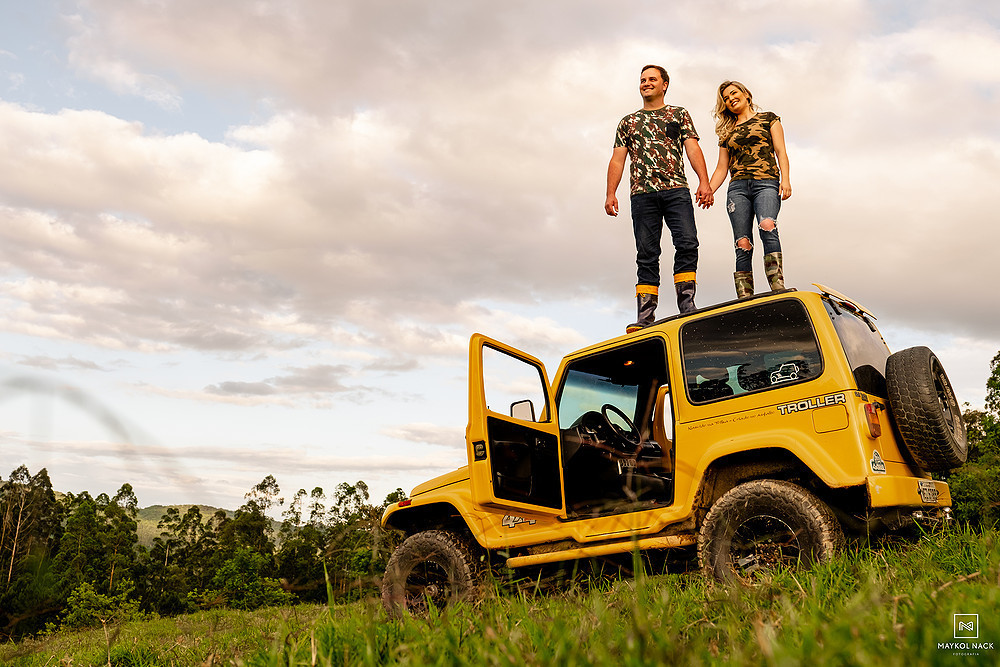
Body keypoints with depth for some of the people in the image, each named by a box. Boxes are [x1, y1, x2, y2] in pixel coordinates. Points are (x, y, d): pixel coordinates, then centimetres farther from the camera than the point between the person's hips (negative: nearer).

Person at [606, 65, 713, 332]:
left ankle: (687, 307, -15)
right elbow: (617, 159, 15)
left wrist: (704, 182, -8)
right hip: (642, 193, 1)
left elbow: (693, 149, 7)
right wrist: (611, 193, 1)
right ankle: (645, 318, -5)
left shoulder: (679, 114, 19)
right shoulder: (628, 121, 22)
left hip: (676, 189, -1)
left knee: (687, 243, -17)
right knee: (647, 254, -3)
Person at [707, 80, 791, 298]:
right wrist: (707, 192, 6)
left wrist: (785, 180, -6)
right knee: (743, 244, -11)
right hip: (737, 187, 3)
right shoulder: (727, 132, 25)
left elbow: (781, 151, 10)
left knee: (767, 227, -31)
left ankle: (778, 291, -40)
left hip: (766, 183, -3)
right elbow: (722, 168, 22)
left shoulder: (768, 118, 18)